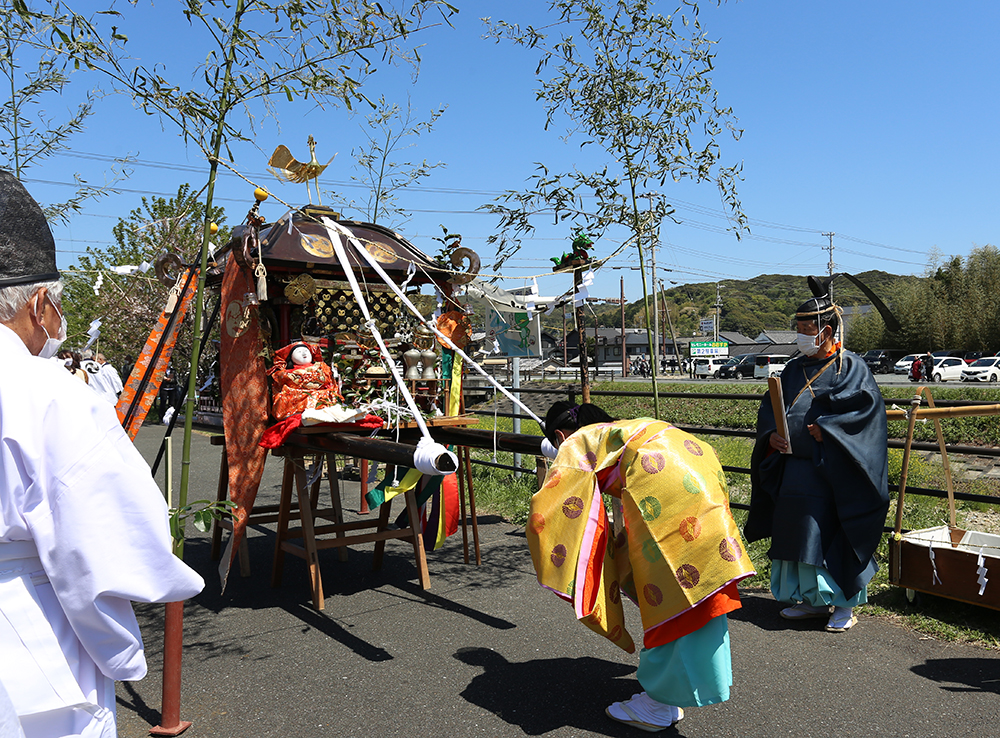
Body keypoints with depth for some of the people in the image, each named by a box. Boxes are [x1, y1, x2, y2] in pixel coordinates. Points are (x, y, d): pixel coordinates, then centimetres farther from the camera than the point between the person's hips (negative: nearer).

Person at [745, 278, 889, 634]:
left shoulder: (850, 366, -4)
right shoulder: (795, 368, 14)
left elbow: (866, 404, -17)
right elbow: (770, 407, 12)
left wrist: (824, 429, -21)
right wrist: (772, 435, -6)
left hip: (832, 470, -6)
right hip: (794, 468, 7)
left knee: (831, 534, -5)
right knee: (797, 533, 9)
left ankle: (844, 605, 10)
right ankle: (812, 599, 23)